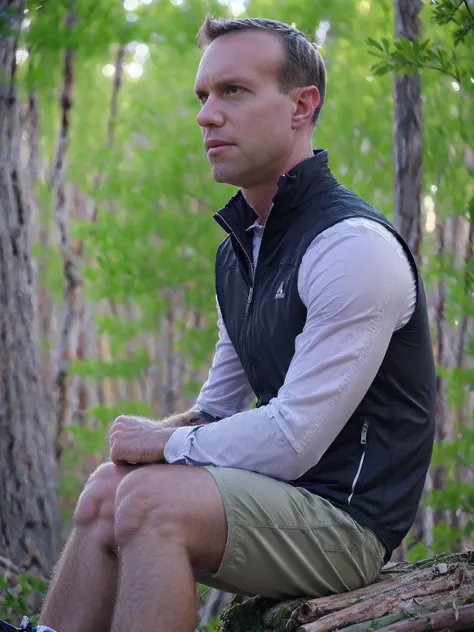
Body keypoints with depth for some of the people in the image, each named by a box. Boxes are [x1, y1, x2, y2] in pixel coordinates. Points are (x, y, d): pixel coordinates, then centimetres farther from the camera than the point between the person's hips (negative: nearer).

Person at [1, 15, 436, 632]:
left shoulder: (354, 245, -19)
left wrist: (167, 444, -8)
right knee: (107, 492, 0)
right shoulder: (238, 248, 13)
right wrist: (167, 433, -3)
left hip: (347, 517, -9)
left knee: (151, 499, -25)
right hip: (280, 491, 9)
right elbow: (219, 409, 20)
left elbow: (293, 442, -22)